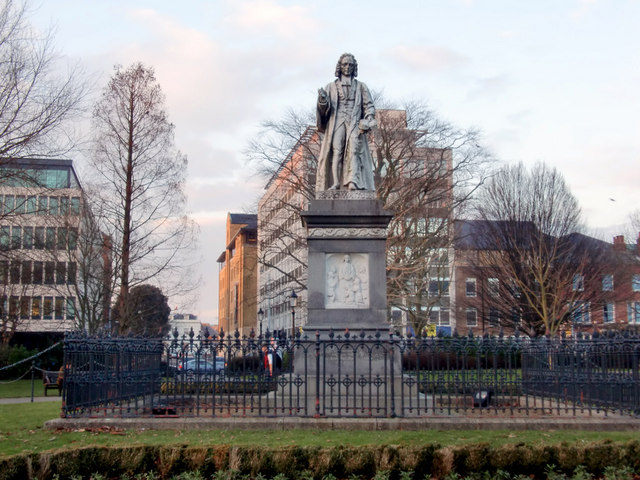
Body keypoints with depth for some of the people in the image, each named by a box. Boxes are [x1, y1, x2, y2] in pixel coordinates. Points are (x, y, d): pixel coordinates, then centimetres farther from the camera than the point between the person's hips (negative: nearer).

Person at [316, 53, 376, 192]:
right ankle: (335, 184, -19)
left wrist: (367, 121, -8)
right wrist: (322, 100, -14)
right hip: (336, 122, 1)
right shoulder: (331, 87, 18)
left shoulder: (361, 87, 19)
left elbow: (369, 106, 11)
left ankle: (353, 182, -34)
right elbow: (324, 108, 10)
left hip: (354, 123, -1)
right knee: (336, 151, -15)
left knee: (354, 149, -21)